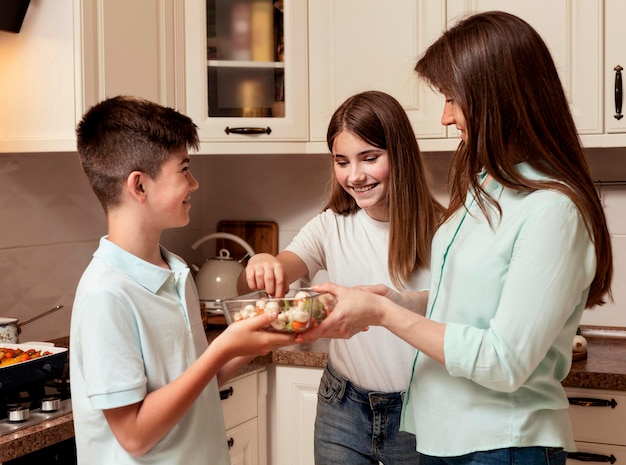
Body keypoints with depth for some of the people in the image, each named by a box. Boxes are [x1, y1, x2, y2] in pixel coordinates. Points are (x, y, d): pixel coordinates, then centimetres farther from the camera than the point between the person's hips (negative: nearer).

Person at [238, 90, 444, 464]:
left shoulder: (436, 230, -11)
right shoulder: (331, 226, 0)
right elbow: (249, 289, -8)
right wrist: (262, 265, -32)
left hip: (416, 412, -3)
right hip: (343, 408, 3)